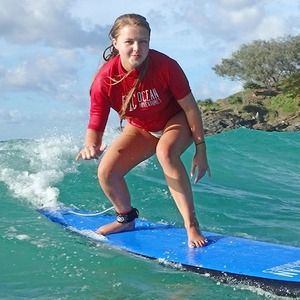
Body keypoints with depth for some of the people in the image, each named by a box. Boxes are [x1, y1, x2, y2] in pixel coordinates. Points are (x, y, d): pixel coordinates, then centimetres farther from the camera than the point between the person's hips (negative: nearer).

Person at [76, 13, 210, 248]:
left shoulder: (165, 66, -31)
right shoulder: (104, 81, -26)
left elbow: (190, 107, -20)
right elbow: (96, 125, -23)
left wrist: (201, 150, -18)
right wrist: (91, 146, -47)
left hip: (176, 121, -3)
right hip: (141, 128, 4)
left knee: (165, 152, -37)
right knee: (106, 172, -8)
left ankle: (192, 226, -29)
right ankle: (126, 218, 24)